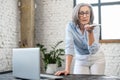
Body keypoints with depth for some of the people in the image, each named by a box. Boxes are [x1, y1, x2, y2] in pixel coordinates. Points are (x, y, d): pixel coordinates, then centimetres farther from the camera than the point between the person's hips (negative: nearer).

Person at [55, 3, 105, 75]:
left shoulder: (95, 27, -20)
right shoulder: (71, 26, -19)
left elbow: (93, 50, -30)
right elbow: (69, 47, -27)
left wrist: (90, 32, -42)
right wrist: (67, 69, -35)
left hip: (96, 59, 0)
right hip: (81, 61, 0)